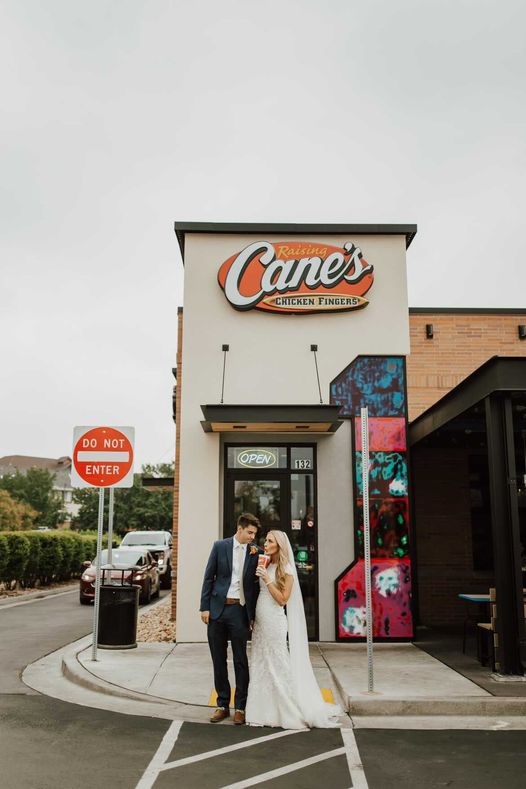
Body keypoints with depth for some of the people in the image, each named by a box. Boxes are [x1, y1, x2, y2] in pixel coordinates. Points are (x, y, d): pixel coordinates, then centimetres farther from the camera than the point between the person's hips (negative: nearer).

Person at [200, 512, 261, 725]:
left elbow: (257, 583, 4)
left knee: (240, 660, 4)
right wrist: (204, 607, -3)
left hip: (239, 610, -1)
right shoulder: (220, 546, 1)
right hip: (217, 609, 1)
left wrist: (253, 614, 0)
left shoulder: (256, 552, 2)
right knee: (218, 660, 9)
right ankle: (222, 705, 22)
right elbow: (209, 577, 2)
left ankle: (240, 707, 16)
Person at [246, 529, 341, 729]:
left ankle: (291, 712, 9)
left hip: (274, 622, -7)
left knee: (279, 667, -2)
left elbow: (282, 599, -11)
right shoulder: (265, 566, 10)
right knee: (260, 666, 9)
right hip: (260, 622, 7)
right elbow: (256, 591, 13)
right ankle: (264, 711, 18)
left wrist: (267, 579, -18)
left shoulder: (286, 569, -8)